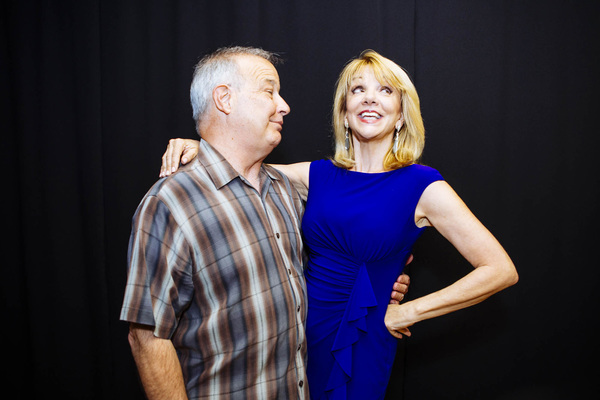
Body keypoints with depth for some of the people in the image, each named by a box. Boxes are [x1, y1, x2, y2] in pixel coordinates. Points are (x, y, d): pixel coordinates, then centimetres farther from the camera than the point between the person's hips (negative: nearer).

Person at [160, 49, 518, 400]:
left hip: (358, 345, -3)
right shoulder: (320, 175, 0)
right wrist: (195, 148, -15)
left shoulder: (421, 185, -12)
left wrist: (409, 312, -13)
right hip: (298, 330, 4)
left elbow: (501, 270, -15)